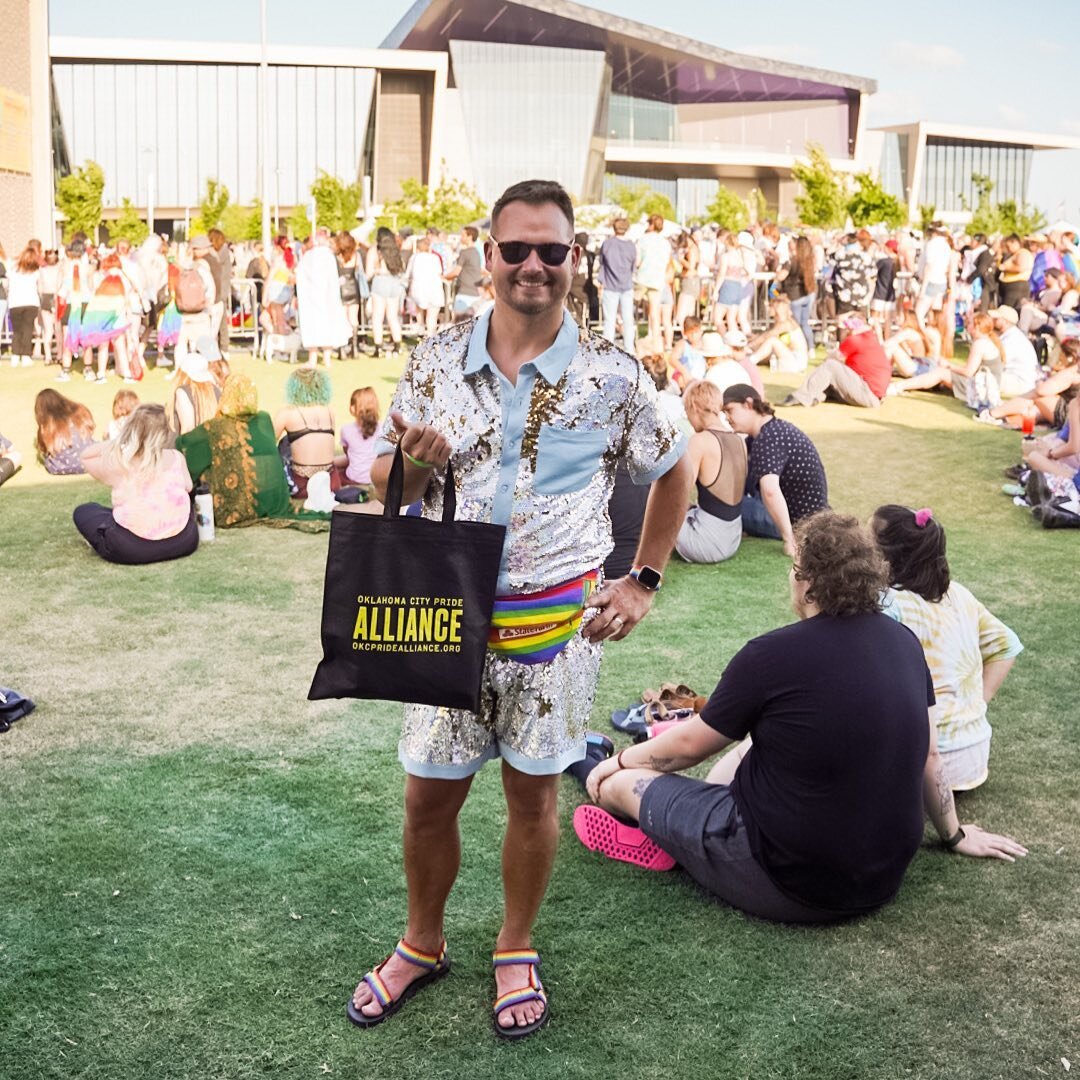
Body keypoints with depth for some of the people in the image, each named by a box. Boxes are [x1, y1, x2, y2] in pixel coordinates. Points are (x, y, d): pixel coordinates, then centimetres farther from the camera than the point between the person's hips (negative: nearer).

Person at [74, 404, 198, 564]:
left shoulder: (116, 463, -4)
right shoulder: (176, 458, 2)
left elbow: (86, 457, 15)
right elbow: (188, 487, 19)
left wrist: (115, 442, 6)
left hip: (130, 549, -3)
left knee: (83, 512, 23)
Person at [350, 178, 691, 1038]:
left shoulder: (611, 375, -7)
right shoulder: (436, 362, -2)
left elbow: (672, 473, 8)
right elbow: (388, 483, 7)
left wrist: (644, 580, 3)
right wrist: (410, 465, -17)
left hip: (557, 616, -1)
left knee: (533, 793, 13)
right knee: (429, 797, 11)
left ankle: (516, 952, 35)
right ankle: (422, 946, 35)